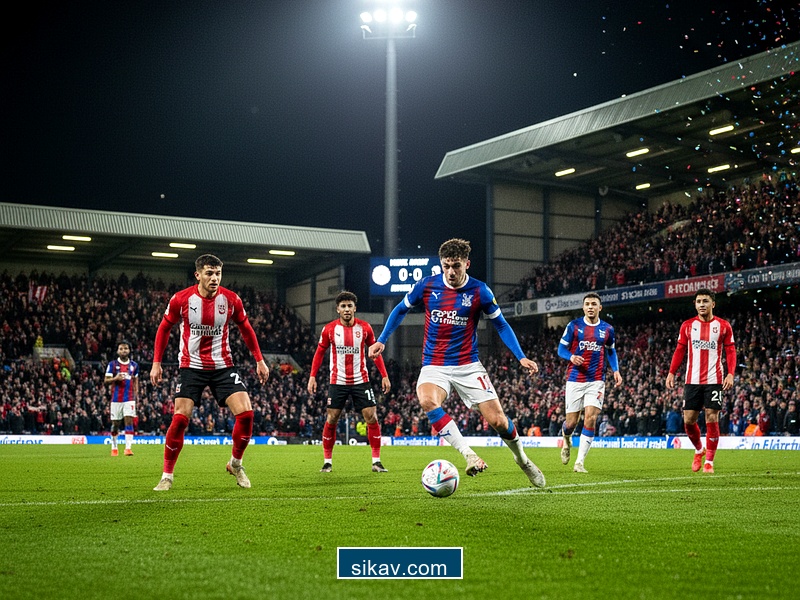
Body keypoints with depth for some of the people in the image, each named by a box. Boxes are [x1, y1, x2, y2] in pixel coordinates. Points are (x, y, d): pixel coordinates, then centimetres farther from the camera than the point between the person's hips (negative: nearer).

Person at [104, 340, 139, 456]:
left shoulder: (134, 365, 9)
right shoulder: (112, 364, 1)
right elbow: (106, 381, -3)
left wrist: (136, 392, 8)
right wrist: (115, 378, -22)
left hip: (129, 398, 1)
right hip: (116, 398, -1)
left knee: (129, 421, -11)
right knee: (115, 424, 6)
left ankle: (128, 448, -15)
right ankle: (114, 448, 21)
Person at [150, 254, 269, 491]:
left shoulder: (231, 300, -6)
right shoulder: (181, 299, -10)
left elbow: (246, 329, 10)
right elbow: (164, 328, 5)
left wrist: (259, 360, 8)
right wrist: (156, 362, 1)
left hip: (223, 366, 2)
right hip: (192, 366, -1)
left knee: (246, 413, -12)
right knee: (180, 418, -12)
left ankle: (235, 463, 12)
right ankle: (167, 476, 4)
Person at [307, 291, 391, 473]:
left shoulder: (365, 328, -2)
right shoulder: (329, 329, -3)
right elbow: (319, 353, 6)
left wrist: (384, 376, 1)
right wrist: (312, 377, -2)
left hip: (361, 381, 0)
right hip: (337, 381, 0)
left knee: (372, 418, -6)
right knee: (331, 420, 0)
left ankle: (376, 461, 2)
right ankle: (327, 461, 13)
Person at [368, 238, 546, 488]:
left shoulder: (479, 291, -6)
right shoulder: (427, 285, -4)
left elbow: (501, 325, 6)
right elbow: (401, 310, 14)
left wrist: (521, 357, -4)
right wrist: (381, 340, 6)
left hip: (468, 366, 0)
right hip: (434, 366, 1)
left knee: (498, 421, -7)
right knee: (427, 401, -34)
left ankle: (522, 459, 25)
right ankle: (469, 455, -28)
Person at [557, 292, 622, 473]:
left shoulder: (607, 329, 7)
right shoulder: (573, 326, 1)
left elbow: (611, 351, 21)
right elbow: (561, 348, 4)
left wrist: (616, 370, 5)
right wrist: (571, 357, -18)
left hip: (596, 381, 1)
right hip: (575, 379, -1)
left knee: (590, 419, -13)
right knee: (571, 422, 1)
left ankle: (579, 462, -7)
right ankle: (566, 441, 39)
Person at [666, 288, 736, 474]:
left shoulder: (723, 326, 3)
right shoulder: (687, 326, 9)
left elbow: (730, 352, 2)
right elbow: (680, 351, 11)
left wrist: (730, 373, -11)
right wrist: (671, 372, 1)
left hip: (714, 381, -2)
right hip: (692, 381, 2)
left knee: (712, 420, -6)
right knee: (688, 420, 1)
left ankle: (709, 461, 5)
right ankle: (699, 450, 28)